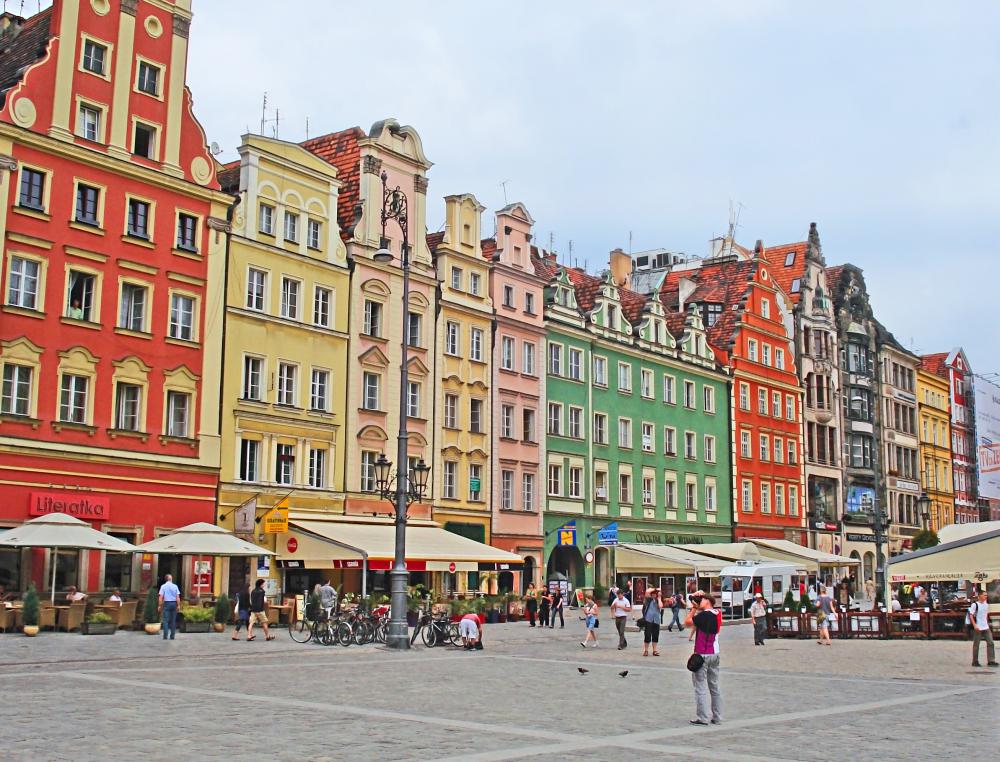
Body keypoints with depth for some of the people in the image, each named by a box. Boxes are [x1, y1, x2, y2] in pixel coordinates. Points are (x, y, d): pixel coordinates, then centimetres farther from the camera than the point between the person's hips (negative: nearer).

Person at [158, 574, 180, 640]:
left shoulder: (163, 586, -1)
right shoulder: (175, 586, 4)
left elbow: (161, 597, -5)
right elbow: (178, 597, 1)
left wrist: (160, 606, 0)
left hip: (166, 603, -2)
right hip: (174, 603, 2)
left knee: (166, 620, -2)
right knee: (173, 620, 7)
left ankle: (165, 636, -9)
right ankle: (172, 636, 6)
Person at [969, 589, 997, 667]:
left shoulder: (986, 604, 9)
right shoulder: (975, 605, -11)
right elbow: (971, 615, -13)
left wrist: (987, 622, 17)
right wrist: (974, 625, -19)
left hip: (986, 627, 6)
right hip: (978, 628, -6)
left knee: (990, 643, -1)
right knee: (976, 645, 2)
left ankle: (991, 661, 2)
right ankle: (975, 661, 11)